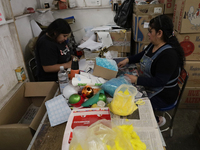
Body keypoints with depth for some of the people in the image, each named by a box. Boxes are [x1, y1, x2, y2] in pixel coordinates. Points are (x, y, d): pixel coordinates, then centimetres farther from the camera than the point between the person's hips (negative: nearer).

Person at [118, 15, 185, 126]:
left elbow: (159, 81, -30)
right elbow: (142, 55, 20)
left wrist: (136, 80, -31)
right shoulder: (153, 45, 0)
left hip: (163, 95, -9)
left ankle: (158, 120, 11)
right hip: (148, 86, 9)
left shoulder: (169, 54, -28)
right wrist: (128, 60, 7)